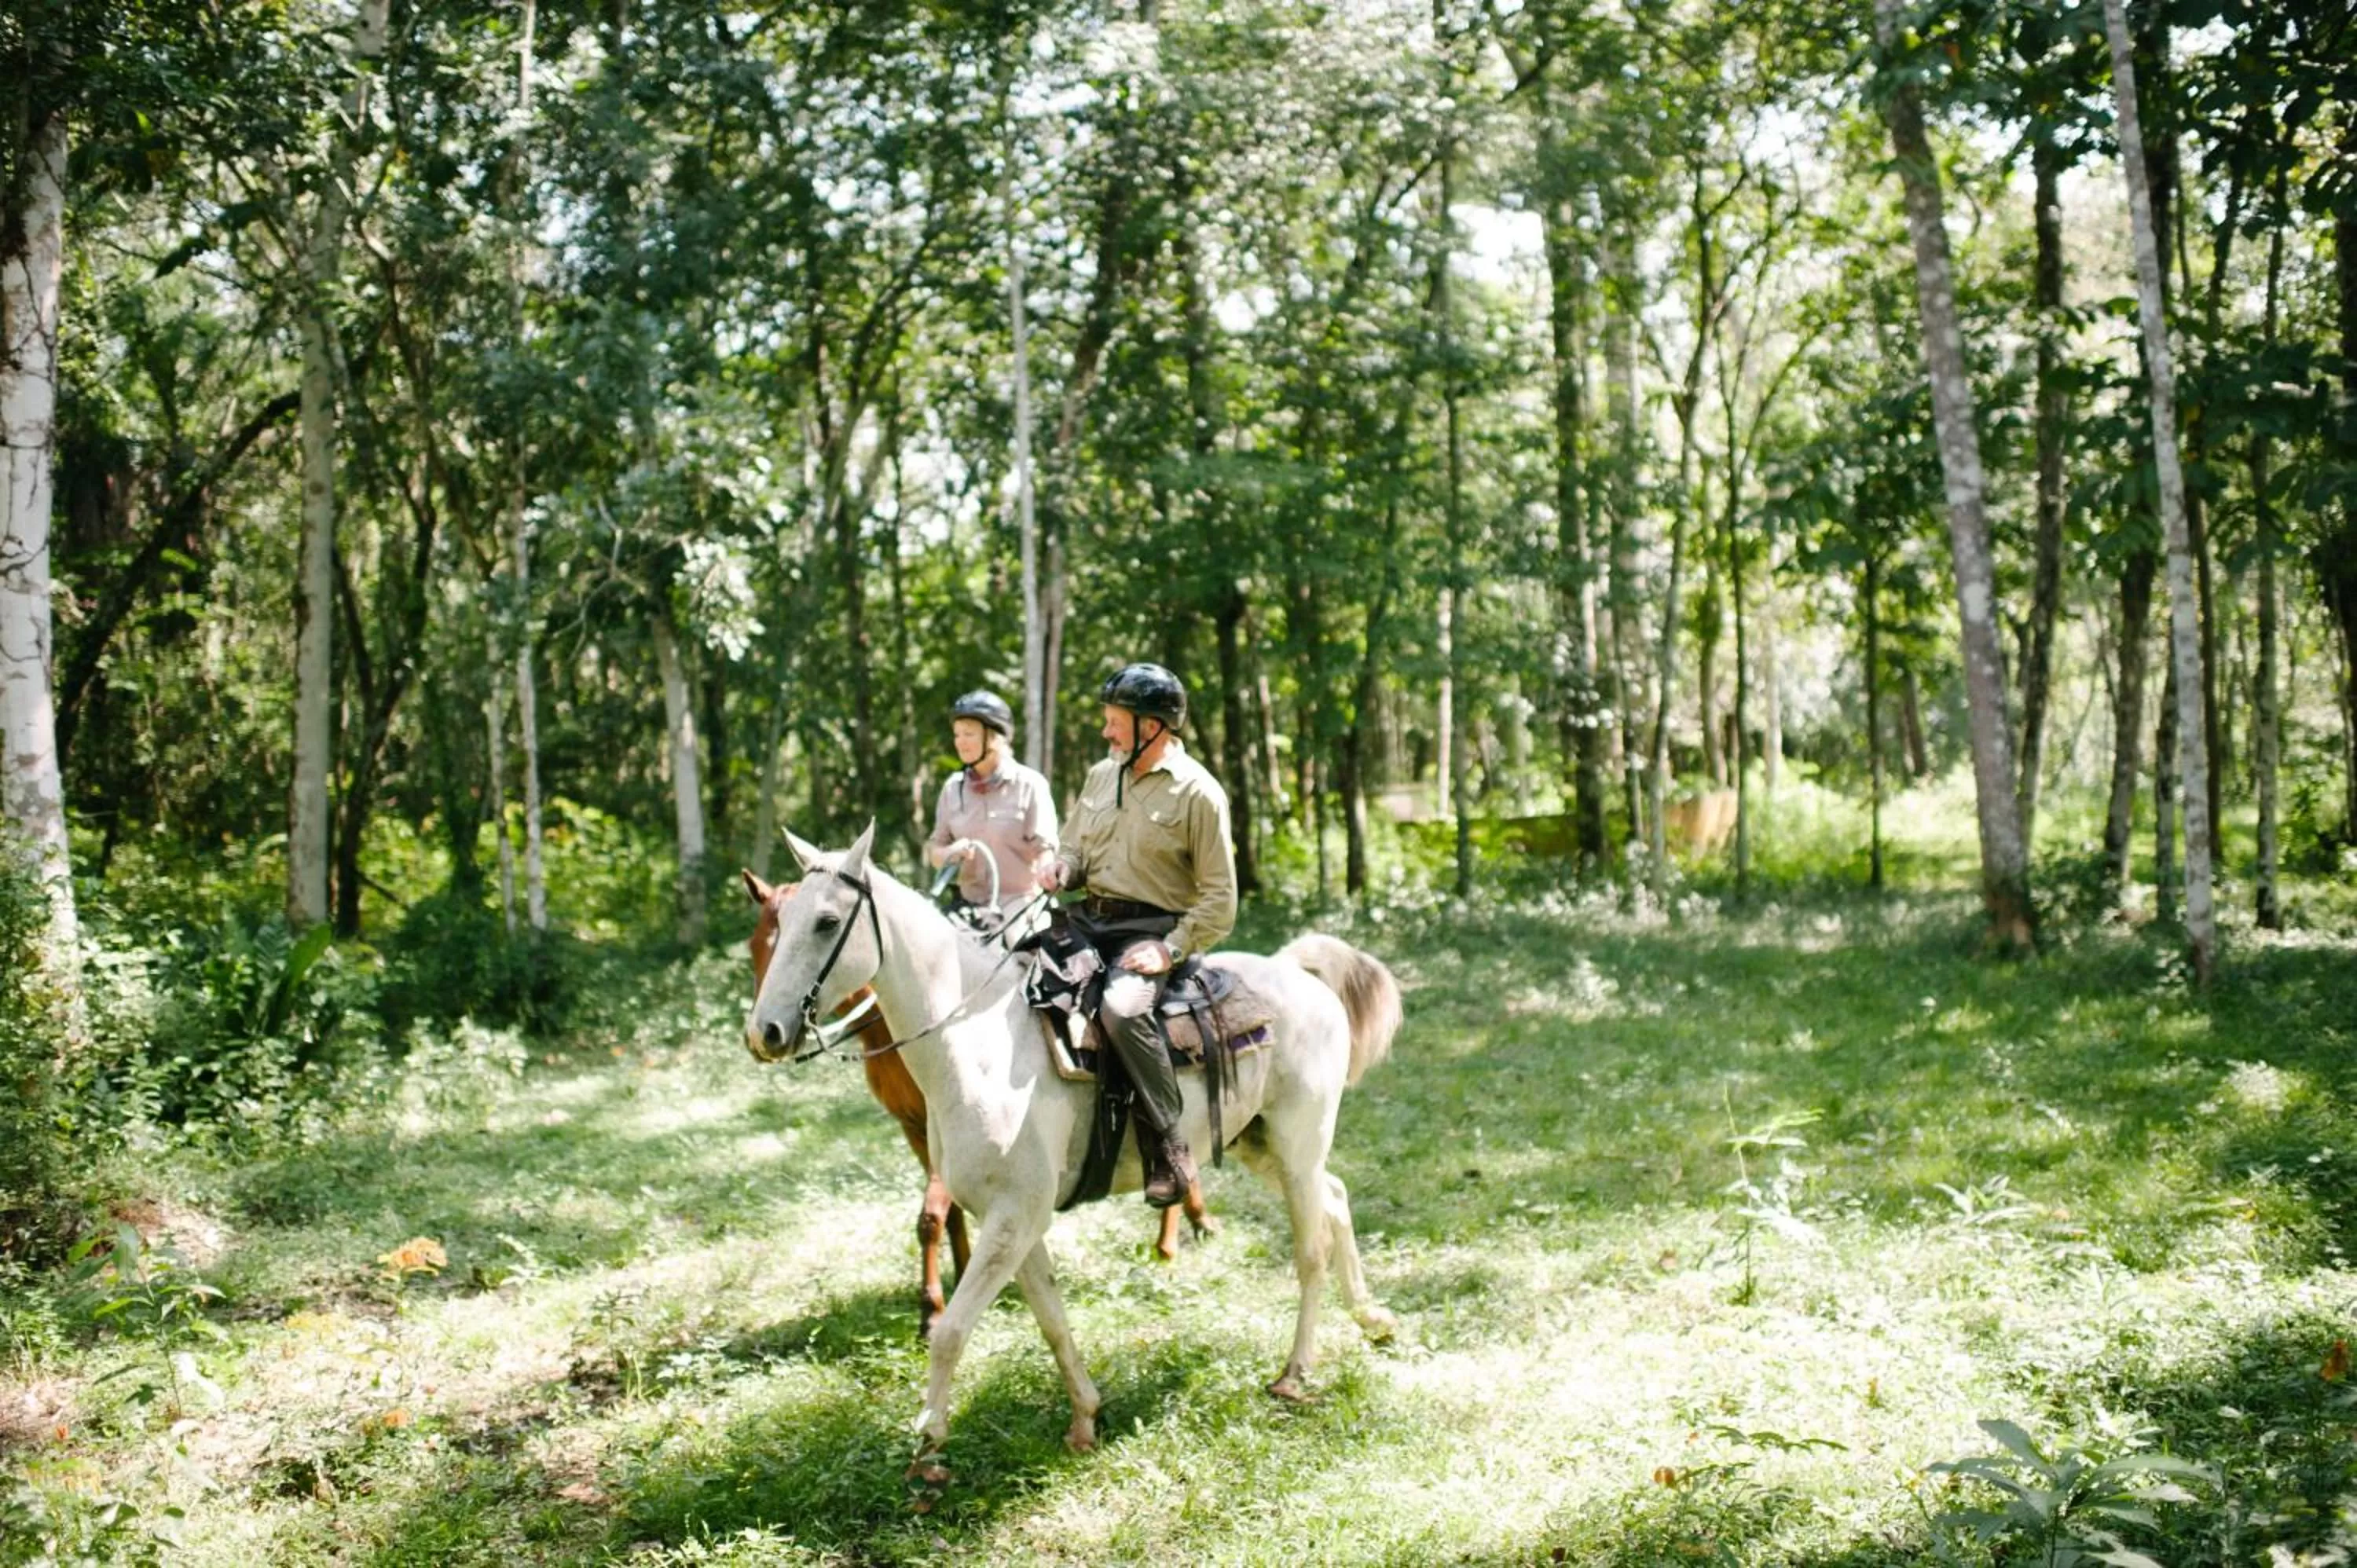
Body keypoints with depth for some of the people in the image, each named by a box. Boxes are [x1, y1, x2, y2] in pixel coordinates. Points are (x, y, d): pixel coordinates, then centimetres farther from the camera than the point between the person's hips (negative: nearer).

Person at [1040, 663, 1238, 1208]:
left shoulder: (1198, 793, -7)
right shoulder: (1102, 775, 13)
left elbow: (1219, 898, -7)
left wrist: (1171, 950, -19)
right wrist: (1064, 867, 0)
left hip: (1149, 930, -7)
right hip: (1087, 918, 7)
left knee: (1121, 1010, -34)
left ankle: (1169, 1148, -19)